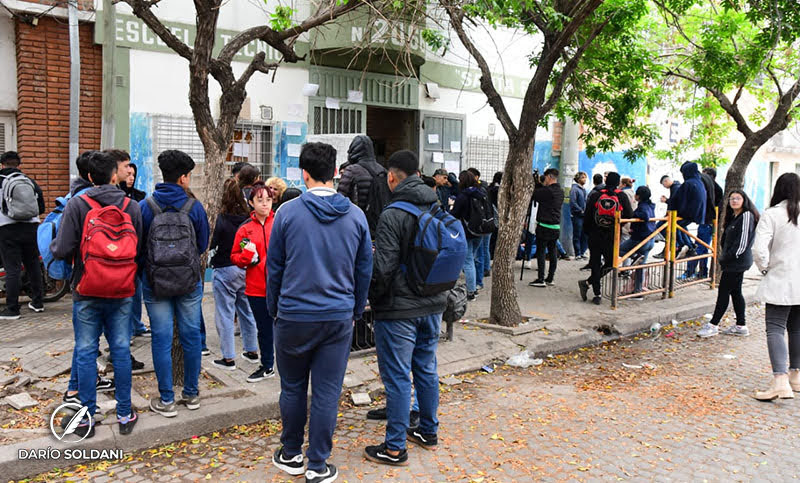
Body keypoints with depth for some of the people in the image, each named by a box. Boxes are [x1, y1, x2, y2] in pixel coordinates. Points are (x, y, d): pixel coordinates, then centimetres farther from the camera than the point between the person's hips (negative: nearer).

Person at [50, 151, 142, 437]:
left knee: (85, 352, 8)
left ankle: (87, 417, 15)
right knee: (121, 350, 10)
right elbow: (141, 249, 0)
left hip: (87, 292, -2)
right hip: (122, 293, 2)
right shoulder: (132, 207, 0)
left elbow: (62, 250, -12)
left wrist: (53, 245, 10)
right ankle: (124, 415, 18)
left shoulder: (77, 204, -8)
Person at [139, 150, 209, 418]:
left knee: (161, 339, 6)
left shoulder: (145, 206, -7)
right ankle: (191, 394, 23)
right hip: (190, 281, 0)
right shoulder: (194, 207, -6)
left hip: (155, 282, 0)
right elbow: (203, 245, 4)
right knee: (191, 336, 12)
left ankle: (166, 400, 12)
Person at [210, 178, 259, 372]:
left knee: (224, 314, 4)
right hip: (246, 269, 5)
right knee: (246, 311, 17)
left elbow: (213, 245, -9)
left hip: (226, 271, -5)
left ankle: (228, 358, 8)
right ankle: (252, 351, 27)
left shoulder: (222, 218, -15)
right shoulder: (248, 218, -3)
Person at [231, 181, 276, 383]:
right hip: (257, 287, 2)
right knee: (264, 327, 14)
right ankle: (267, 366, 31)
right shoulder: (245, 229, 4)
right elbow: (235, 257, 8)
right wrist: (247, 254, -11)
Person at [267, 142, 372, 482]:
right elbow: (364, 270, 5)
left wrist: (273, 308, 12)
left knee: (292, 388, 16)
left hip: (293, 316, -1)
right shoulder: (356, 216, -1)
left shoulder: (287, 212, -7)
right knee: (327, 393, 7)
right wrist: (356, 311, 16)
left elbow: (274, 266, 0)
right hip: (339, 317, 1)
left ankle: (291, 455, 30)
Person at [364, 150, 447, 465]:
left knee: (397, 377, 1)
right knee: (426, 369, 19)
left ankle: (395, 448, 11)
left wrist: (372, 298, -4)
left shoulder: (393, 215, -17)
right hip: (433, 304, 8)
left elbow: (383, 266, -20)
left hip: (399, 309, -7)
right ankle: (428, 431, 33)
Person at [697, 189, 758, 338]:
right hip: (734, 262, 9)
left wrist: (726, 258, -16)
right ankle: (741, 326, 19)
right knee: (735, 292, 12)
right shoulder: (733, 217, 16)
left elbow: (743, 241, -19)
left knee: (724, 291, -5)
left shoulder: (746, 216, -13)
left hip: (737, 262, -9)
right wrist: (724, 256, 8)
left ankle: (713, 325, 0)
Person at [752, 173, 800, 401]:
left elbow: (759, 249, -18)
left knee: (775, 329, -5)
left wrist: (765, 268, -1)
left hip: (781, 281, -5)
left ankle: (780, 381, -18)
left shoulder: (771, 214, -10)